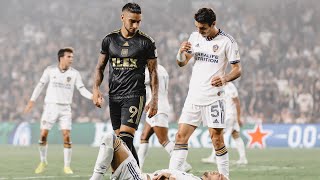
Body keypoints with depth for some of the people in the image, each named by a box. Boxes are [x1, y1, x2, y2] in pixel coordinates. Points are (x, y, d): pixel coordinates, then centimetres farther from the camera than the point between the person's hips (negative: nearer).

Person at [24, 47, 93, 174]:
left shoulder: (75, 73, 0)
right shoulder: (50, 70, -1)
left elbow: (82, 89, -1)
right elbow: (40, 85, 7)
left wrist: (92, 96, -19)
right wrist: (32, 101, 5)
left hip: (65, 109, 0)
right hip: (50, 107, 0)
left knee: (67, 136, -11)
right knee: (43, 135, -2)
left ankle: (67, 166, -2)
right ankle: (43, 162, 20)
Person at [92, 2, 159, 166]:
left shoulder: (146, 42, 0)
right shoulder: (109, 40, 8)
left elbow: (153, 72, 3)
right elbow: (100, 67, 15)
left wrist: (155, 100, -3)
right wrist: (96, 88, -1)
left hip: (135, 96, -4)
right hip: (114, 96, 4)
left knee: (125, 138, -16)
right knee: (121, 140, 6)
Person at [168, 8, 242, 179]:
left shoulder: (226, 41, -7)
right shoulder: (195, 37, 9)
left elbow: (237, 69, -5)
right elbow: (181, 63, 15)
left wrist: (224, 78, -25)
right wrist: (181, 52, -8)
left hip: (213, 98, -5)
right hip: (193, 96, 5)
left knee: (217, 138, -5)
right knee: (181, 135, 0)